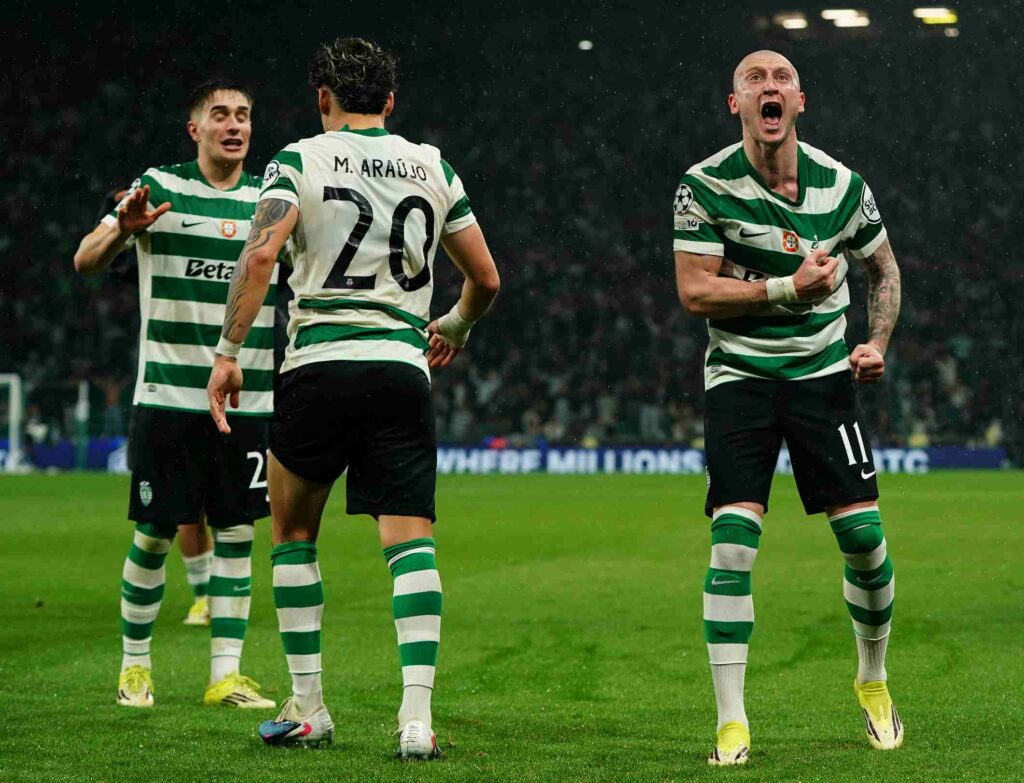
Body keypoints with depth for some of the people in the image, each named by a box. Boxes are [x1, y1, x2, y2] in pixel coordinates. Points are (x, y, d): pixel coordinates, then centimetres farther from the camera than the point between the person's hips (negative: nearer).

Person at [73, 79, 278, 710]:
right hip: (167, 395, -3)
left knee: (236, 533, 2)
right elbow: (86, 261, -5)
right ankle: (135, 665, 15)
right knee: (154, 535, 0)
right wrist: (122, 230, -27)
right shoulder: (159, 189, -1)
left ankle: (226, 675, 8)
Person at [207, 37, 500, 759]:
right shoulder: (432, 167, 12)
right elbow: (487, 278, 16)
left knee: (293, 531, 15)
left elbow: (260, 255, -12)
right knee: (411, 540, -2)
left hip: (319, 364, -2)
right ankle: (417, 715, -15)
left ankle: (307, 706, 16)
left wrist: (228, 353, -9)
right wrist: (456, 328, 36)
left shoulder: (301, 159, 2)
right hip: (403, 367, 2)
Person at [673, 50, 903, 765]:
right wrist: (790, 287, -19)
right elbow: (695, 292, -12)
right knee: (733, 539, -13)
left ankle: (873, 680, 24)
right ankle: (731, 723, -7)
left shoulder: (841, 184, -1)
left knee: (864, 534, -3)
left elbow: (884, 268, 16)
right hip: (739, 377, -2)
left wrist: (878, 342, 0)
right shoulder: (705, 186, -9)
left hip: (823, 372, 2)